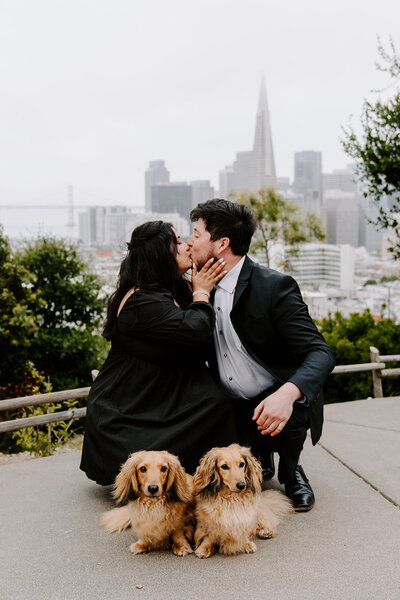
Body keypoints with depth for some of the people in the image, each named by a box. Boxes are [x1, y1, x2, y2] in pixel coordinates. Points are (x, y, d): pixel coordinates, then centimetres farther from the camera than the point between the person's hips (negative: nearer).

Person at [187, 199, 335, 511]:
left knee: (288, 420, -37)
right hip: (232, 406, 6)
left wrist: (287, 394, -47)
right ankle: (259, 458, 18)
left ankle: (289, 468, 1)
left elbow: (320, 354, -29)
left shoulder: (275, 286, -20)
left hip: (280, 403, -6)